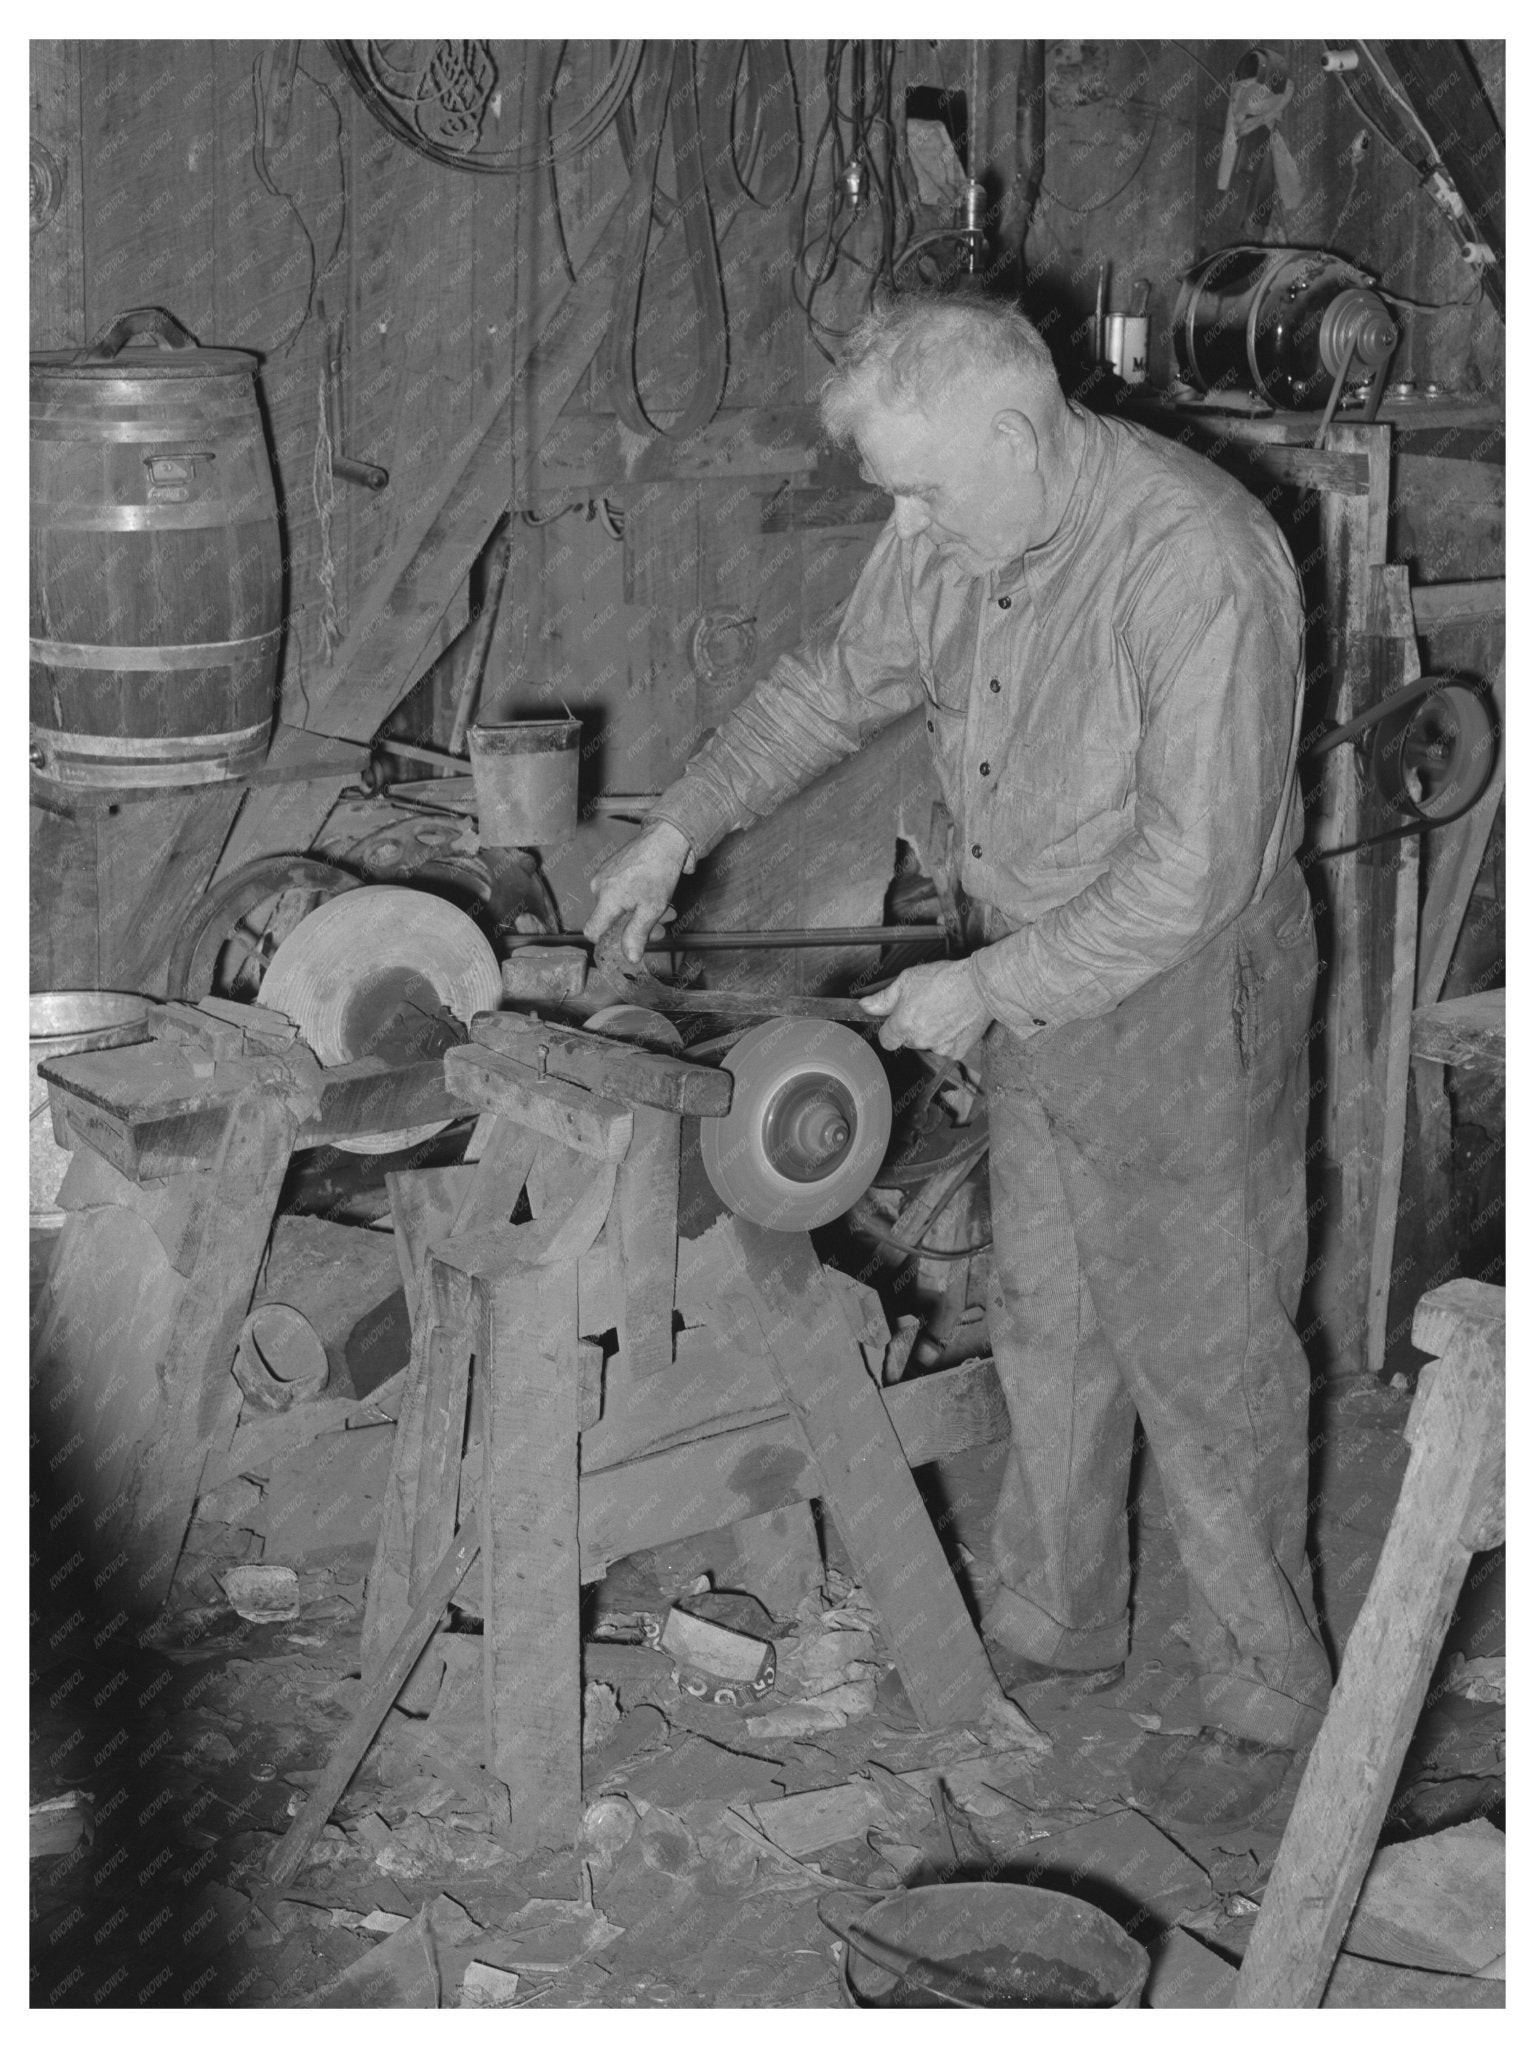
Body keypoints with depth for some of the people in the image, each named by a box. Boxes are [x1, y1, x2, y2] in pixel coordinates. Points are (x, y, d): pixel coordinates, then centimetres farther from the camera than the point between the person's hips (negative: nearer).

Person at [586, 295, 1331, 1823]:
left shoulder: (1196, 564, -29)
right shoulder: (952, 527, -5)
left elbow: (1192, 874, -28)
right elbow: (837, 682, 13)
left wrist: (983, 988, -22)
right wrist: (679, 830, 6)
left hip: (1182, 1001, -7)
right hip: (1034, 983, 8)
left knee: (1203, 1364, 4)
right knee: (1046, 1332, 19)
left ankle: (1267, 1698, 21)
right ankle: (1051, 1631, 37)